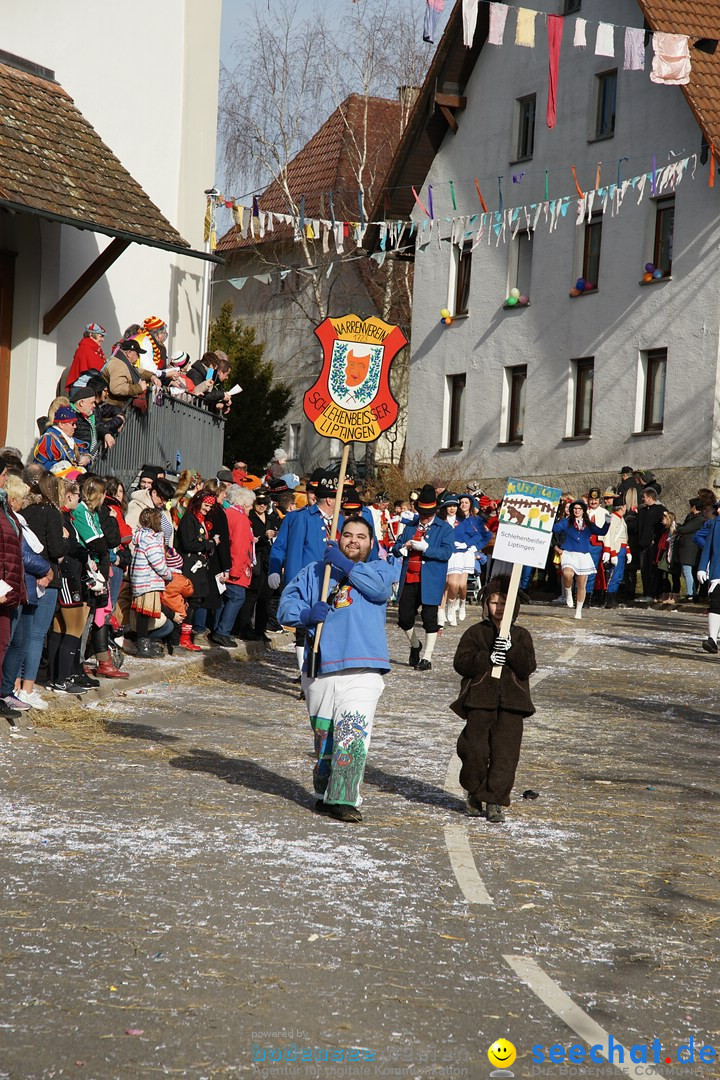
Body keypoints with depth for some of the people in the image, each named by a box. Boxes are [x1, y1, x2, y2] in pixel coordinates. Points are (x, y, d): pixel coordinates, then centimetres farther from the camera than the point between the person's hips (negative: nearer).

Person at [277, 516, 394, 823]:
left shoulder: (378, 569, 14)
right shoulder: (315, 571, 18)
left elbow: (381, 588, -10)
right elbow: (286, 604, 11)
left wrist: (344, 564, -6)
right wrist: (307, 614, -10)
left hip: (362, 670, -3)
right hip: (320, 668, 3)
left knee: (354, 734, -16)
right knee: (323, 737, 10)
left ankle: (344, 800, -18)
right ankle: (324, 793, 24)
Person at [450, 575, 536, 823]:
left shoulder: (521, 635, 10)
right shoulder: (475, 632, 6)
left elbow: (528, 667, -3)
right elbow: (461, 663, -4)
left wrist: (511, 650, -17)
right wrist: (487, 658, -17)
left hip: (511, 703, 1)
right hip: (479, 702, -1)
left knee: (505, 753, -4)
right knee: (475, 750, -2)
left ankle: (495, 800, 4)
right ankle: (475, 793, 21)